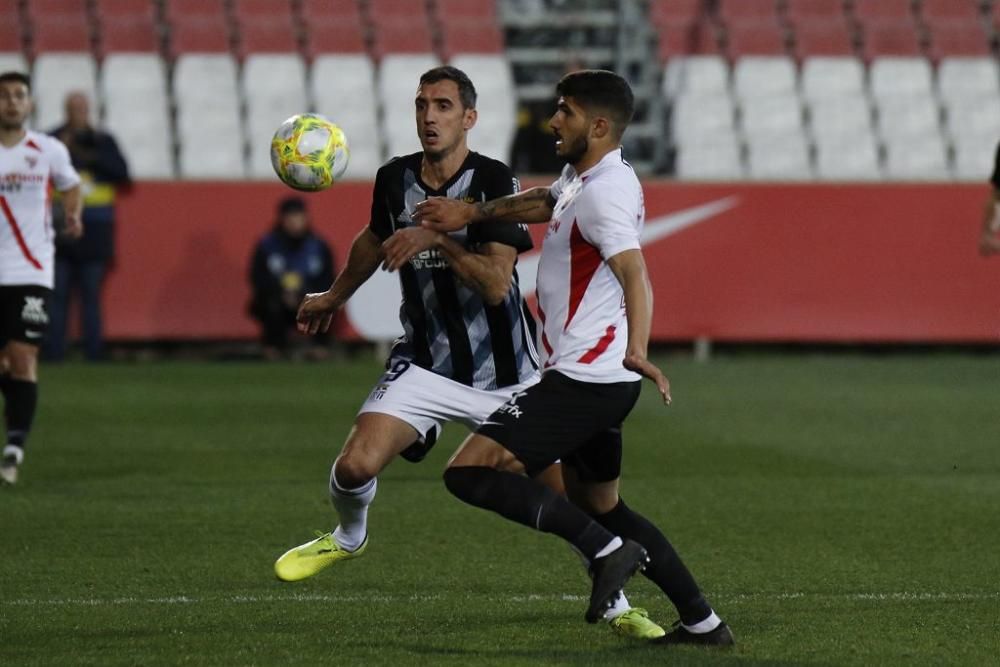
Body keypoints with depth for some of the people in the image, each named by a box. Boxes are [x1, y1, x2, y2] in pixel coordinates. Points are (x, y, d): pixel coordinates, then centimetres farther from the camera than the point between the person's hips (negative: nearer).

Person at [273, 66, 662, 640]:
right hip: (427, 365, 2)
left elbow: (497, 283, -24)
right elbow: (377, 238, 22)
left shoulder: (495, 182, -15)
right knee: (356, 465, -18)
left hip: (506, 374, -2)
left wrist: (438, 239, -34)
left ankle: (616, 605, 19)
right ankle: (349, 538, 18)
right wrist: (334, 297, 35)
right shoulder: (395, 179, -2)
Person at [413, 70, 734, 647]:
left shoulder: (604, 193, -18)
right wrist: (470, 214, 33)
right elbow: (545, 203, 35)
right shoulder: (581, 177, 13)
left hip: (583, 381, -11)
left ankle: (606, 549, -16)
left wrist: (637, 350, -44)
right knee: (599, 505, 22)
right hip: (598, 381, 11)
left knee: (470, 473, -15)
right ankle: (702, 622, 23)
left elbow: (636, 278, -30)